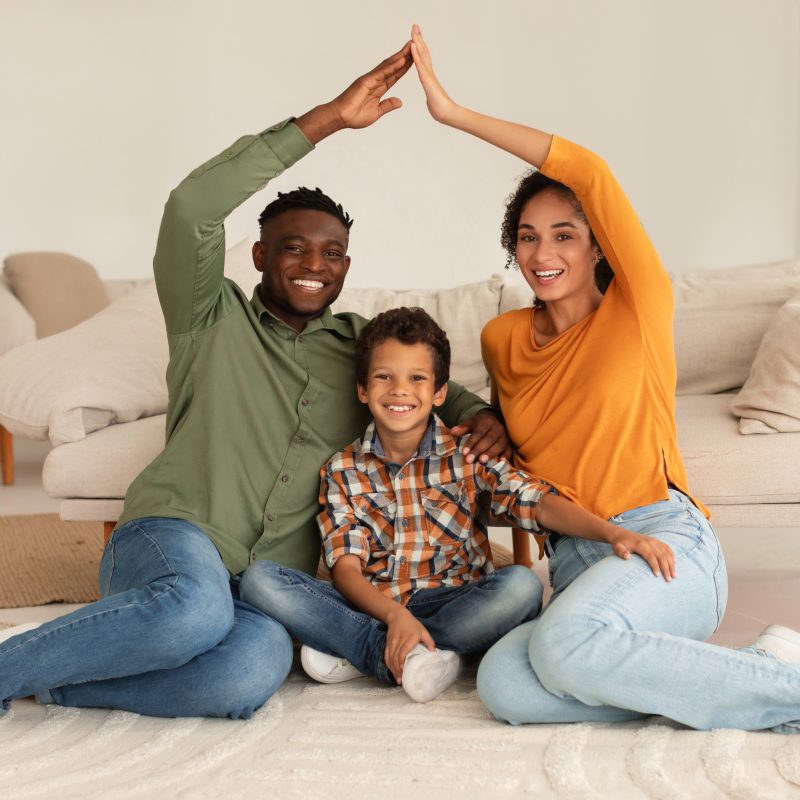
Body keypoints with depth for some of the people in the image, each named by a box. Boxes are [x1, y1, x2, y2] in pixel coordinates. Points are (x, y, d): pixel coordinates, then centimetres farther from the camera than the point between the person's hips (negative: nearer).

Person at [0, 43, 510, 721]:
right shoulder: (213, 321, 7)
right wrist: (327, 118, -11)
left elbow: (437, 388, 29)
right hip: (170, 538, -3)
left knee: (256, 670, -35)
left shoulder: (361, 346, 20)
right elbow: (192, 207, -9)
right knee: (200, 607, -41)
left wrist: (481, 414, 1)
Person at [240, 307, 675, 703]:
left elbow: (538, 501, -13)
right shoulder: (342, 471, 3)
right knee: (259, 578, -20)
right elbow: (346, 565, -6)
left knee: (520, 584, -32)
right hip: (373, 606, 0)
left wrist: (614, 533, -31)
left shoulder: (468, 456, 1)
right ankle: (407, 660, -28)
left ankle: (351, 652, -24)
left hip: (454, 604, 0)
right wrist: (393, 615, -28)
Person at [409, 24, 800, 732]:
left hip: (665, 540, -5)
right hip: (573, 562, 6)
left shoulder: (640, 306, 0)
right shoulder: (502, 339, 15)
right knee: (503, 686, -28)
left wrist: (456, 115, -12)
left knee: (564, 643, -37)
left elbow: (592, 173, -12)